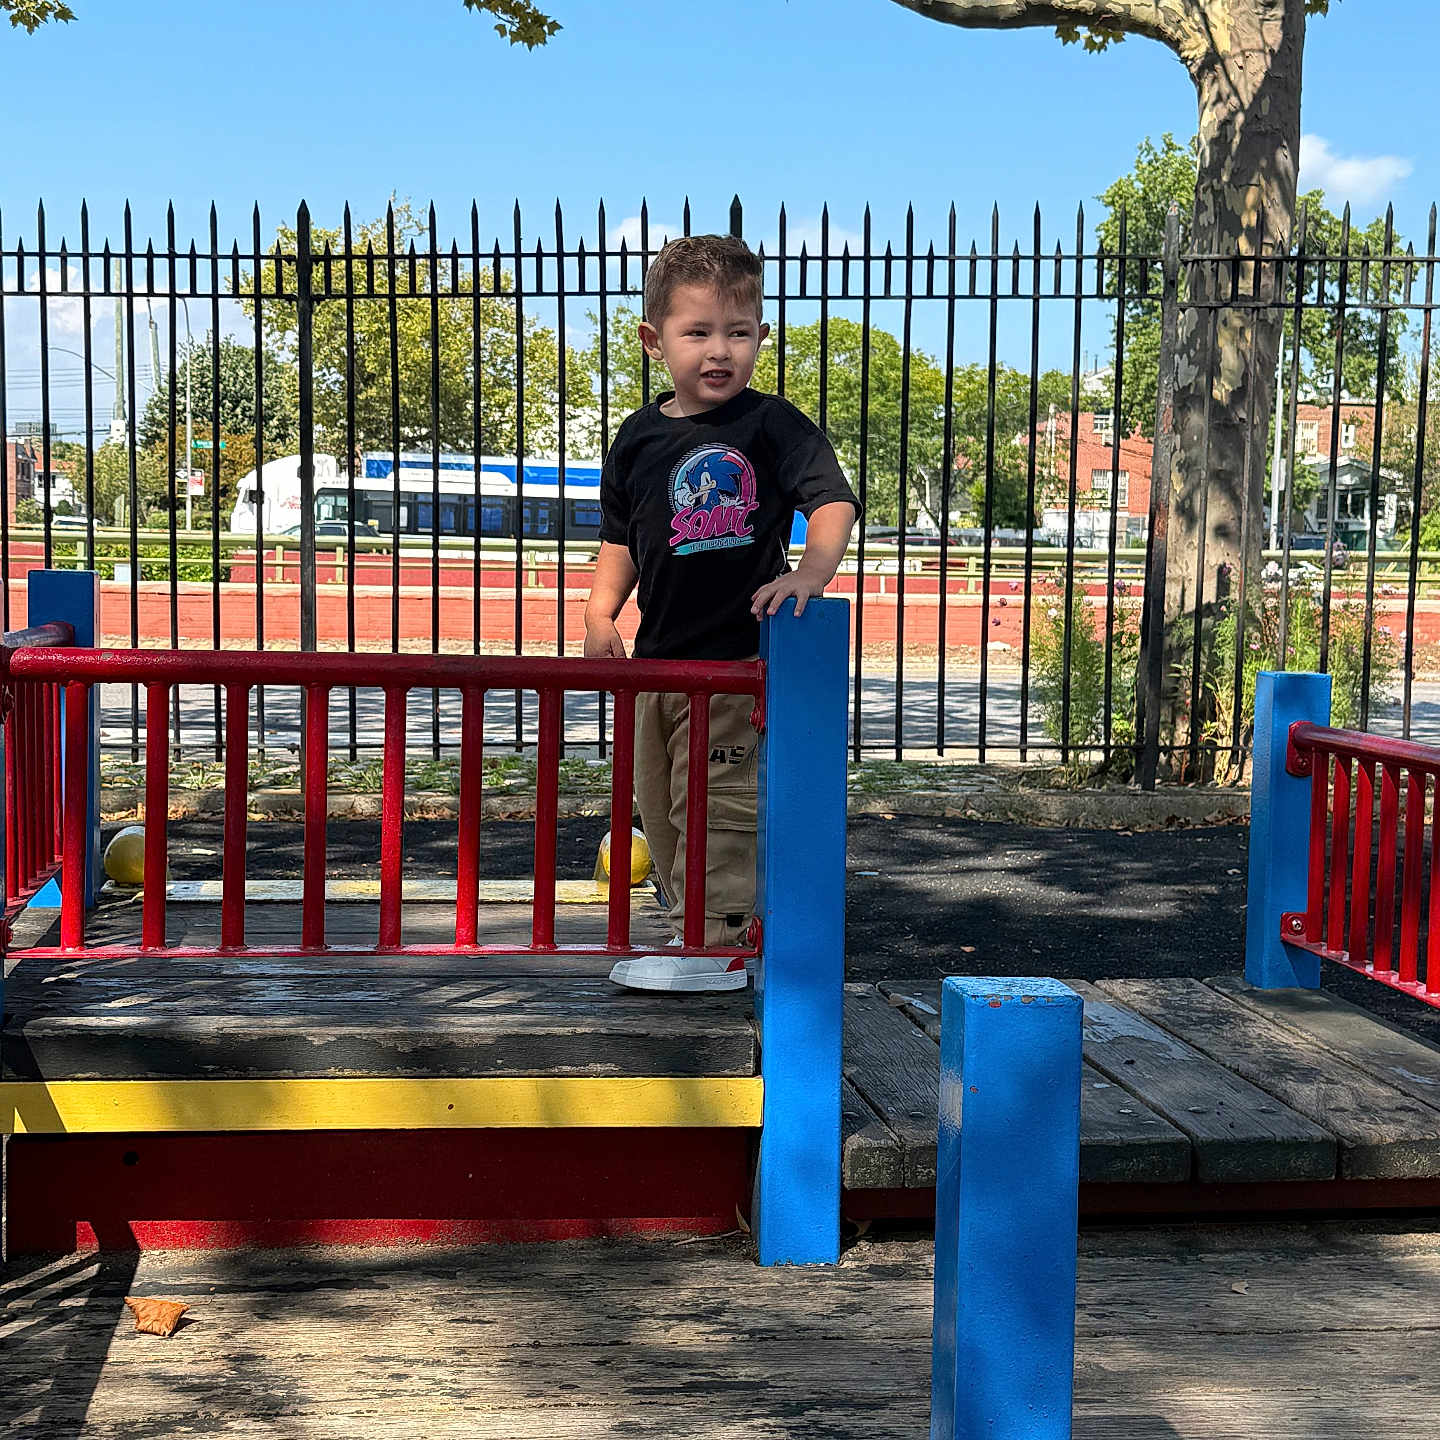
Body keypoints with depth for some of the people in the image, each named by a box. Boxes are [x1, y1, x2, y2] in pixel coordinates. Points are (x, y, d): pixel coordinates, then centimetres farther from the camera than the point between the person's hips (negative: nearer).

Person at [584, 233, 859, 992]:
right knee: (660, 803, 14)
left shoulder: (771, 425, -6)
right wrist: (600, 613, 6)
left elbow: (833, 502, -12)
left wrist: (811, 570, -30)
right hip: (656, 655, 6)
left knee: (717, 802, -8)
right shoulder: (639, 437, 8)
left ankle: (713, 944, -2)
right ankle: (693, 924, 28)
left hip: (736, 653, -6)